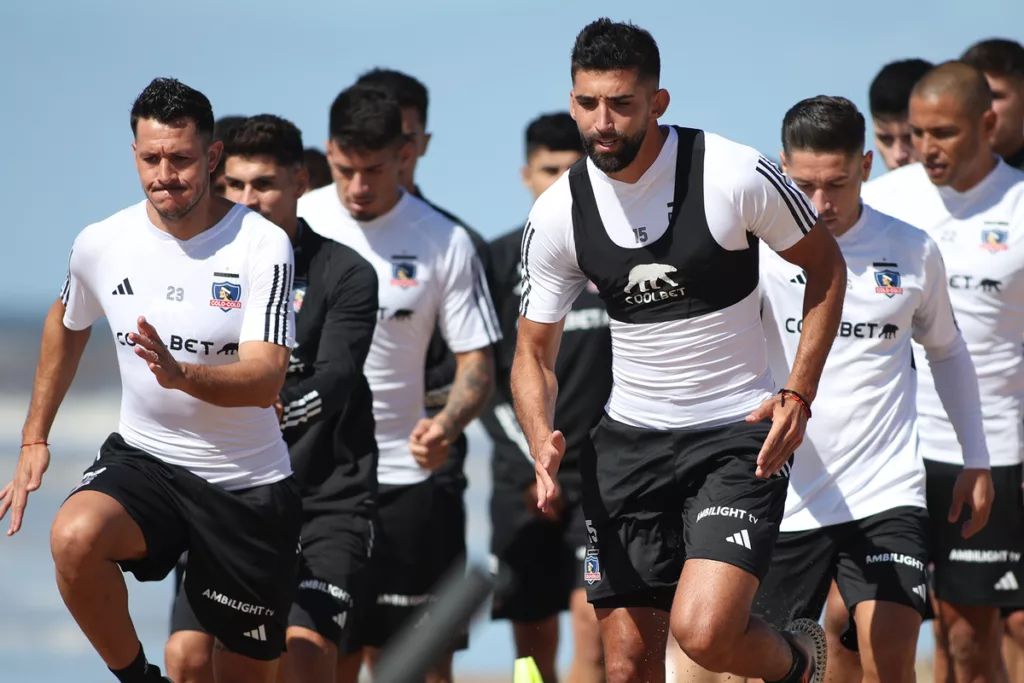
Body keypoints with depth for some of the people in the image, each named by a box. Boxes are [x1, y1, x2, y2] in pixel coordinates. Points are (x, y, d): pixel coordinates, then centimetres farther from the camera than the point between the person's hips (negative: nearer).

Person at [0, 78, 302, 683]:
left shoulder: (262, 245, -14)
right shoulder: (102, 244, -3)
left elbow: (266, 379, -23)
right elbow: (67, 325, 20)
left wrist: (181, 373, -42)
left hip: (248, 485, -2)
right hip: (143, 458, 2)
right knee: (75, 536, -32)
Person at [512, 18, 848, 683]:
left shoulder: (735, 174, -14)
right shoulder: (558, 213, -4)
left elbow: (826, 267, 1)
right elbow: (535, 352, 6)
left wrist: (799, 394, -8)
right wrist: (543, 440, -14)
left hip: (740, 432, -4)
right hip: (628, 440, 4)